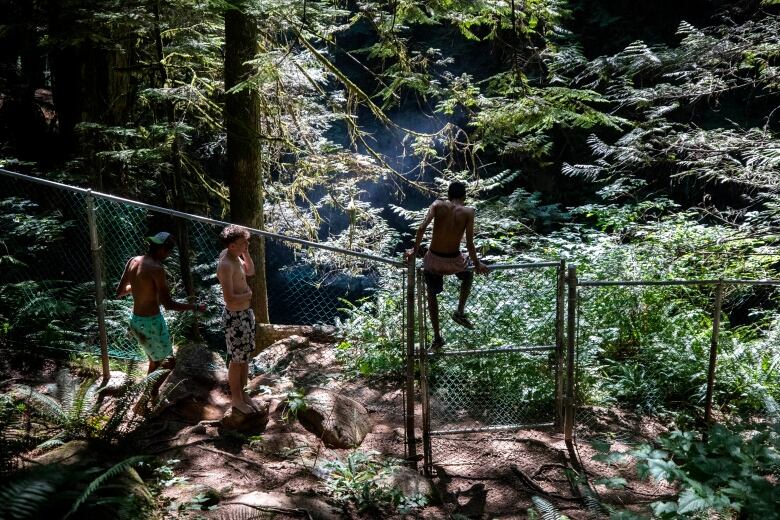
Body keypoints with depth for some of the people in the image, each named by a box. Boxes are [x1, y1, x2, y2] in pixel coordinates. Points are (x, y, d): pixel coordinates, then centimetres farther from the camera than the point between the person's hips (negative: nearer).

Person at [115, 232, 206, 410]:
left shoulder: (132, 261, 1)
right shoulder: (156, 268, -22)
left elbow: (119, 292, 10)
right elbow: (168, 304, -23)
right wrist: (195, 307, -13)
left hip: (136, 321, 8)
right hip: (152, 323, -8)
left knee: (154, 361, 25)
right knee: (169, 362, 10)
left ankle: (151, 397, 36)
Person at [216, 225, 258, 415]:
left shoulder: (236, 257, 1)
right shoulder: (226, 265, -27)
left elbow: (250, 271, 20)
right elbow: (230, 299, -32)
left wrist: (246, 253, 4)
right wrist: (248, 294, -14)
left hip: (247, 313, 9)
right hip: (235, 317, -9)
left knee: (245, 357, 20)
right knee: (237, 360, 8)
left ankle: (242, 393, 36)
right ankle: (236, 399, 26)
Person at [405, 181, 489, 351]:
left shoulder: (438, 204, -2)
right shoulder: (468, 211, -5)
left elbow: (422, 228, -15)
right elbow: (469, 244, -8)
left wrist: (415, 251, -6)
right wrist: (477, 263, 6)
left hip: (433, 260, 1)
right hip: (453, 261, -1)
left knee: (432, 295, 25)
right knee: (468, 275, 36)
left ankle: (437, 337, 28)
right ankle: (460, 312, 28)